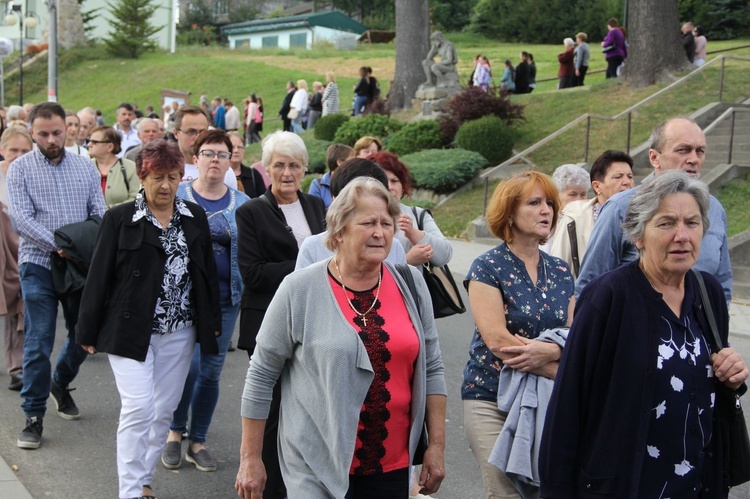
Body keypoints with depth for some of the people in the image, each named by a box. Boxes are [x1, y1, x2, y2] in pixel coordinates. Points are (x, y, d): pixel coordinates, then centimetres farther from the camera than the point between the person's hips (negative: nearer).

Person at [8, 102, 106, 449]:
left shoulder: (84, 167, 8)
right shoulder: (20, 169, -1)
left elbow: (100, 213, 5)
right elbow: (22, 219, -10)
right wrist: (59, 245, -20)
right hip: (39, 266, -3)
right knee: (38, 345, -3)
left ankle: (60, 385, 40)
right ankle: (34, 417, 7)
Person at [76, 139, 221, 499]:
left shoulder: (195, 217, 6)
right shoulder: (119, 219, -5)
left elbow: (207, 271, 11)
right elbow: (99, 277, -3)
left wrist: (212, 321, 10)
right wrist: (88, 331, -3)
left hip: (179, 332, 4)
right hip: (130, 330, -4)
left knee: (164, 410, 10)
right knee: (138, 408, -11)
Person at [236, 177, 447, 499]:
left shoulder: (410, 285, 1)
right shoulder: (299, 290, -9)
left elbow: (431, 369, 8)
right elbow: (261, 376, -4)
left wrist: (437, 446, 5)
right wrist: (250, 459, -2)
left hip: (392, 465, 4)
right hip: (317, 469, -3)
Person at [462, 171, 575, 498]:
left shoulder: (560, 272, 9)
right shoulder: (487, 268, -6)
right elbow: (497, 339, -16)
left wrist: (549, 350, -20)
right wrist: (561, 372, -16)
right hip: (492, 399, -4)